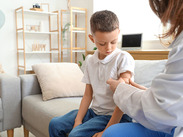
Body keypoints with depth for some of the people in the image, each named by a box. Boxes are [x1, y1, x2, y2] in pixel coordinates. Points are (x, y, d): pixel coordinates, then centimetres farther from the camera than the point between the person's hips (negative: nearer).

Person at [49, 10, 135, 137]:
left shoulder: (123, 58, -15)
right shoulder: (91, 62, 5)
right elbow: (88, 95, 7)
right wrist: (78, 120, -5)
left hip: (117, 116, -6)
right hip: (94, 111, 7)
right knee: (55, 124, 3)